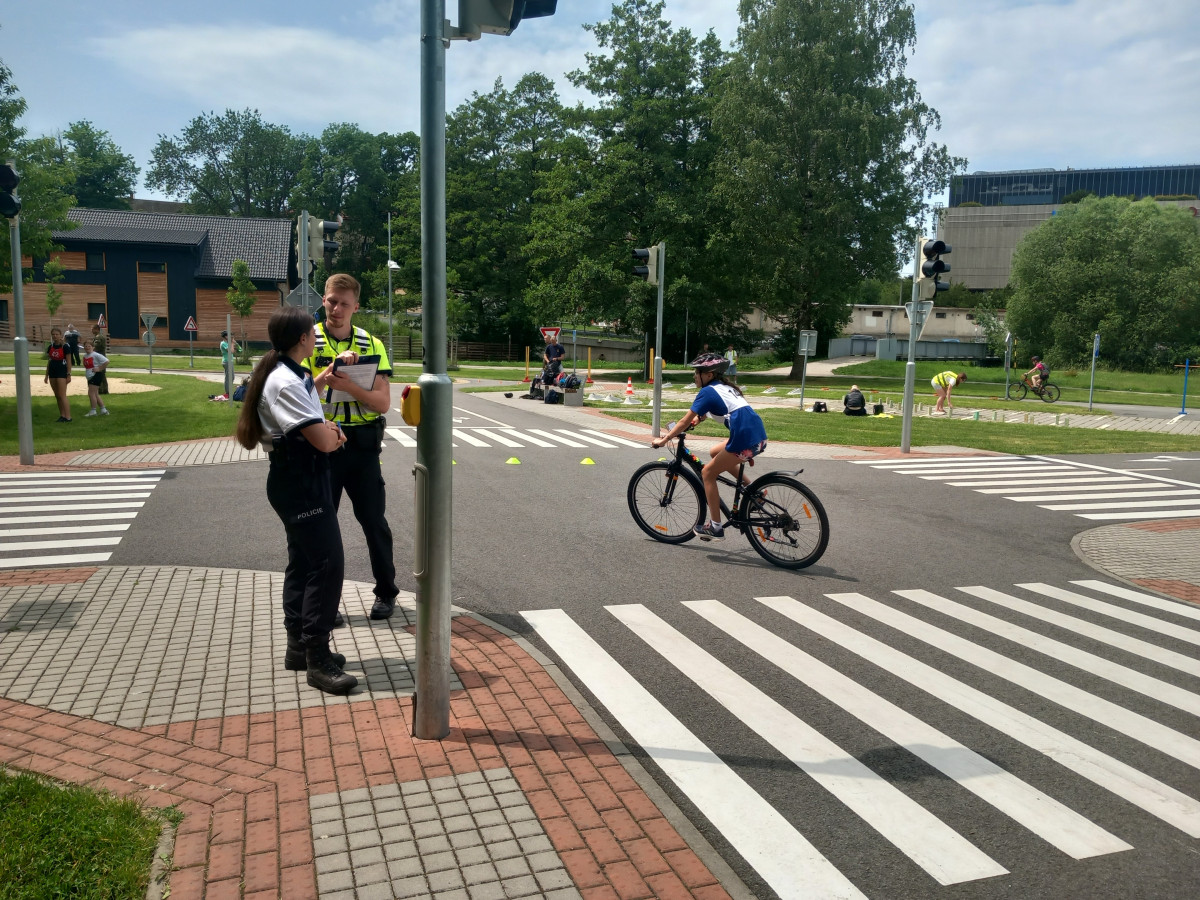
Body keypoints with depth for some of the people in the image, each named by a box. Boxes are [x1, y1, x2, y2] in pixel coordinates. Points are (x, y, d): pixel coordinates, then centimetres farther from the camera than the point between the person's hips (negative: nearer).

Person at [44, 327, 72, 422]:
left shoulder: (65, 347, -7)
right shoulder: (50, 347, 10)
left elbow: (69, 362, -7)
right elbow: (49, 362, 16)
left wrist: (69, 375, -12)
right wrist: (47, 375, 15)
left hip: (62, 372, -7)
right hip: (52, 373, 7)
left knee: (62, 395, -10)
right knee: (57, 396, 8)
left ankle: (68, 417, -8)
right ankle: (62, 415, 14)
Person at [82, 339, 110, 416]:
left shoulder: (96, 355, -14)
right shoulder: (85, 356, 10)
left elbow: (106, 361, -19)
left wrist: (99, 369, -18)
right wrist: (86, 372, 13)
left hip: (96, 376, -9)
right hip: (90, 377, 9)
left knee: (91, 393, -12)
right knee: (95, 394, 11)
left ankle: (93, 411, -6)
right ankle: (103, 410, 19)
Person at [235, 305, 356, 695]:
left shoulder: (293, 376, 12)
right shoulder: (286, 383, -20)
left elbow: (313, 428, 23)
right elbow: (323, 441, -24)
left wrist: (326, 429, -1)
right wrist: (335, 435, 0)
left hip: (304, 480, 11)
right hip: (300, 482, -11)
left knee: (303, 562, 16)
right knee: (327, 564, -10)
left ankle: (299, 648, 27)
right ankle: (318, 661, -5)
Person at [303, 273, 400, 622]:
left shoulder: (372, 344, 3)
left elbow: (383, 402, -6)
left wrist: (348, 386, -21)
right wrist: (329, 371, -25)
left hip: (362, 444, 1)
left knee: (374, 521, 8)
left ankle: (386, 592, 24)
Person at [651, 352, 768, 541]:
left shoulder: (707, 391, -2)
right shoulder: (725, 387, 24)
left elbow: (685, 421, -2)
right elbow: (701, 415, 38)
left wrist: (664, 440, 5)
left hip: (745, 439, -9)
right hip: (759, 436, 9)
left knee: (708, 473, 6)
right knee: (715, 453, 28)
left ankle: (715, 527, 7)